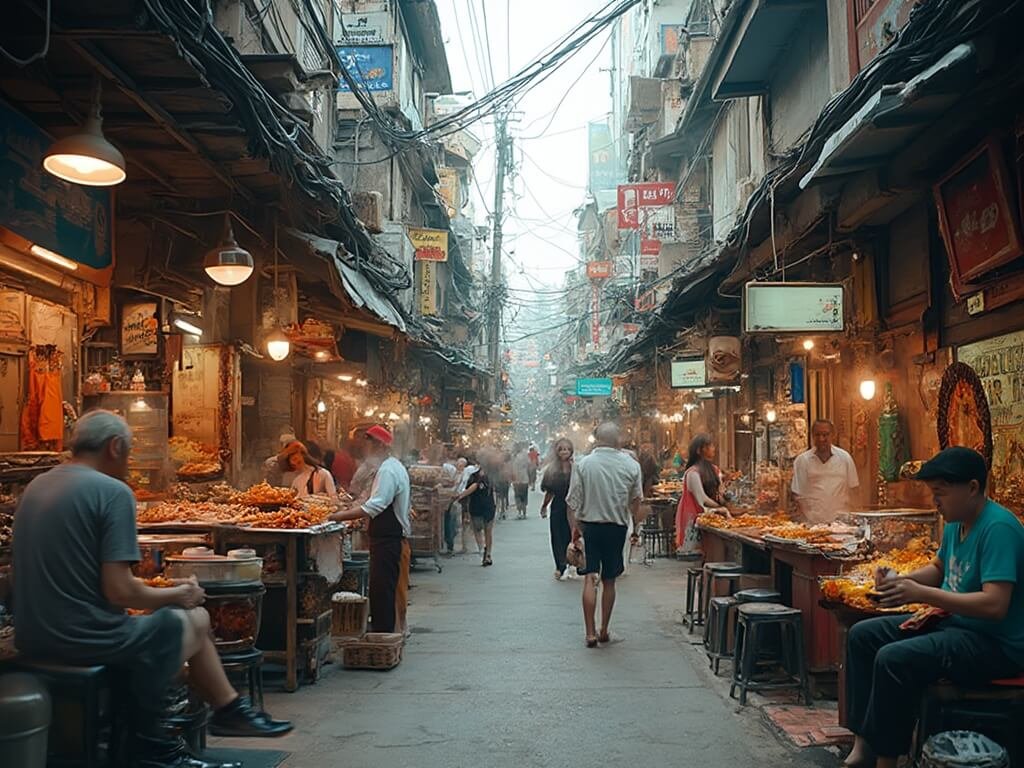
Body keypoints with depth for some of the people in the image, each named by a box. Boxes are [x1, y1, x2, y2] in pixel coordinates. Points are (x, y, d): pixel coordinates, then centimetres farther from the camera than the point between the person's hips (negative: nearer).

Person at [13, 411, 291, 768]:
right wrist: (176, 594, -2)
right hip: (85, 640, -9)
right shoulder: (112, 491, -16)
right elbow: (120, 592, -21)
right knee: (195, 620, 12)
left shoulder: (36, 486, 9)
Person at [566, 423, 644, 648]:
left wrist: (574, 527, 5)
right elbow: (636, 500, 6)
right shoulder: (631, 465, -5)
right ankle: (604, 631, 20)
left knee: (590, 580, 2)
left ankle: (590, 633, -3)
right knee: (609, 581, 12)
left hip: (589, 526, -1)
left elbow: (573, 502, -6)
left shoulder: (583, 464, -8)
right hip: (617, 527, 1)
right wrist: (636, 524, 22)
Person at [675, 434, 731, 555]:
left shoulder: (714, 470, 11)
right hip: (695, 517, -7)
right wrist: (720, 508, -9)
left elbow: (718, 494, 13)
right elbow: (702, 499, -15)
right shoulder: (693, 473, -14)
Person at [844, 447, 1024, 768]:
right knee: (863, 635, 6)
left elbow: (995, 605, -30)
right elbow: (939, 569, 22)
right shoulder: (956, 522, 6)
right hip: (952, 621, 10)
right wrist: (901, 580, 2)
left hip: (995, 643, -10)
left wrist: (922, 594, -29)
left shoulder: (998, 527, -22)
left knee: (893, 659, -29)